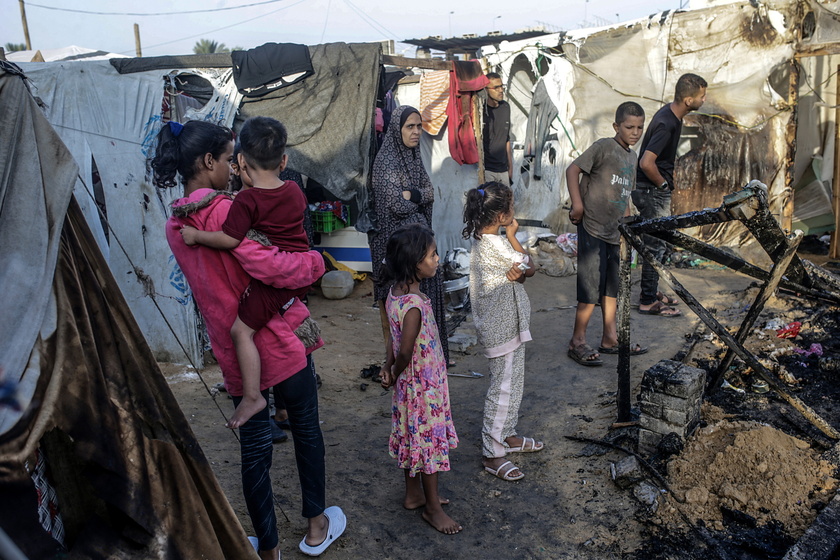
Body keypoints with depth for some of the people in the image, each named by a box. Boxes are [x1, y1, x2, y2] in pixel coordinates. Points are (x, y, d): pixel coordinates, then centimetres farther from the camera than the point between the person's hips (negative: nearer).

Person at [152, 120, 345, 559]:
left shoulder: (175, 224, 5)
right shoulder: (224, 210, -19)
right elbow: (266, 265, -30)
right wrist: (313, 261, -13)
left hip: (233, 349, 6)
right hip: (279, 339, -5)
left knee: (254, 444, 15)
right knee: (306, 427, 16)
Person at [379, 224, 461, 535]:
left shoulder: (395, 293, -2)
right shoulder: (414, 305, -31)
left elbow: (393, 337, 4)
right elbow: (405, 351, -27)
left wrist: (389, 368, 2)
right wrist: (395, 374, -9)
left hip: (409, 383, 9)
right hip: (424, 385, -9)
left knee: (412, 437, 22)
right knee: (429, 441, 8)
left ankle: (414, 494, 41)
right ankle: (432, 507, 26)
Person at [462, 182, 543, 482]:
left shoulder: (482, 239, 5)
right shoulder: (496, 244, -25)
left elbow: (528, 270, 8)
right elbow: (529, 265, -9)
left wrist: (518, 271, -13)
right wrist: (512, 236, -2)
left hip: (508, 324, 10)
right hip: (502, 328, -10)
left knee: (512, 382, 21)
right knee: (503, 387, 0)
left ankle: (507, 436, 38)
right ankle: (493, 454, 11)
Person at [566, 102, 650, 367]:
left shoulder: (632, 158, 15)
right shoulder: (604, 147, -10)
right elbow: (573, 169, -14)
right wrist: (577, 205, -20)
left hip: (614, 233, 8)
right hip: (592, 229, -8)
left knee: (612, 286, 14)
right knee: (591, 288, -5)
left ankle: (610, 338, 26)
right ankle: (578, 342, 7)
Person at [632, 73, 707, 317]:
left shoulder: (670, 113, 6)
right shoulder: (667, 124, -25)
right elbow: (646, 163, -32)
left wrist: (669, 175, 16)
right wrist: (663, 183, -17)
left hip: (655, 190, 10)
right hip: (652, 192, -10)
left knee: (656, 243, 18)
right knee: (656, 245, -2)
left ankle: (651, 291, 31)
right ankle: (648, 302, 9)